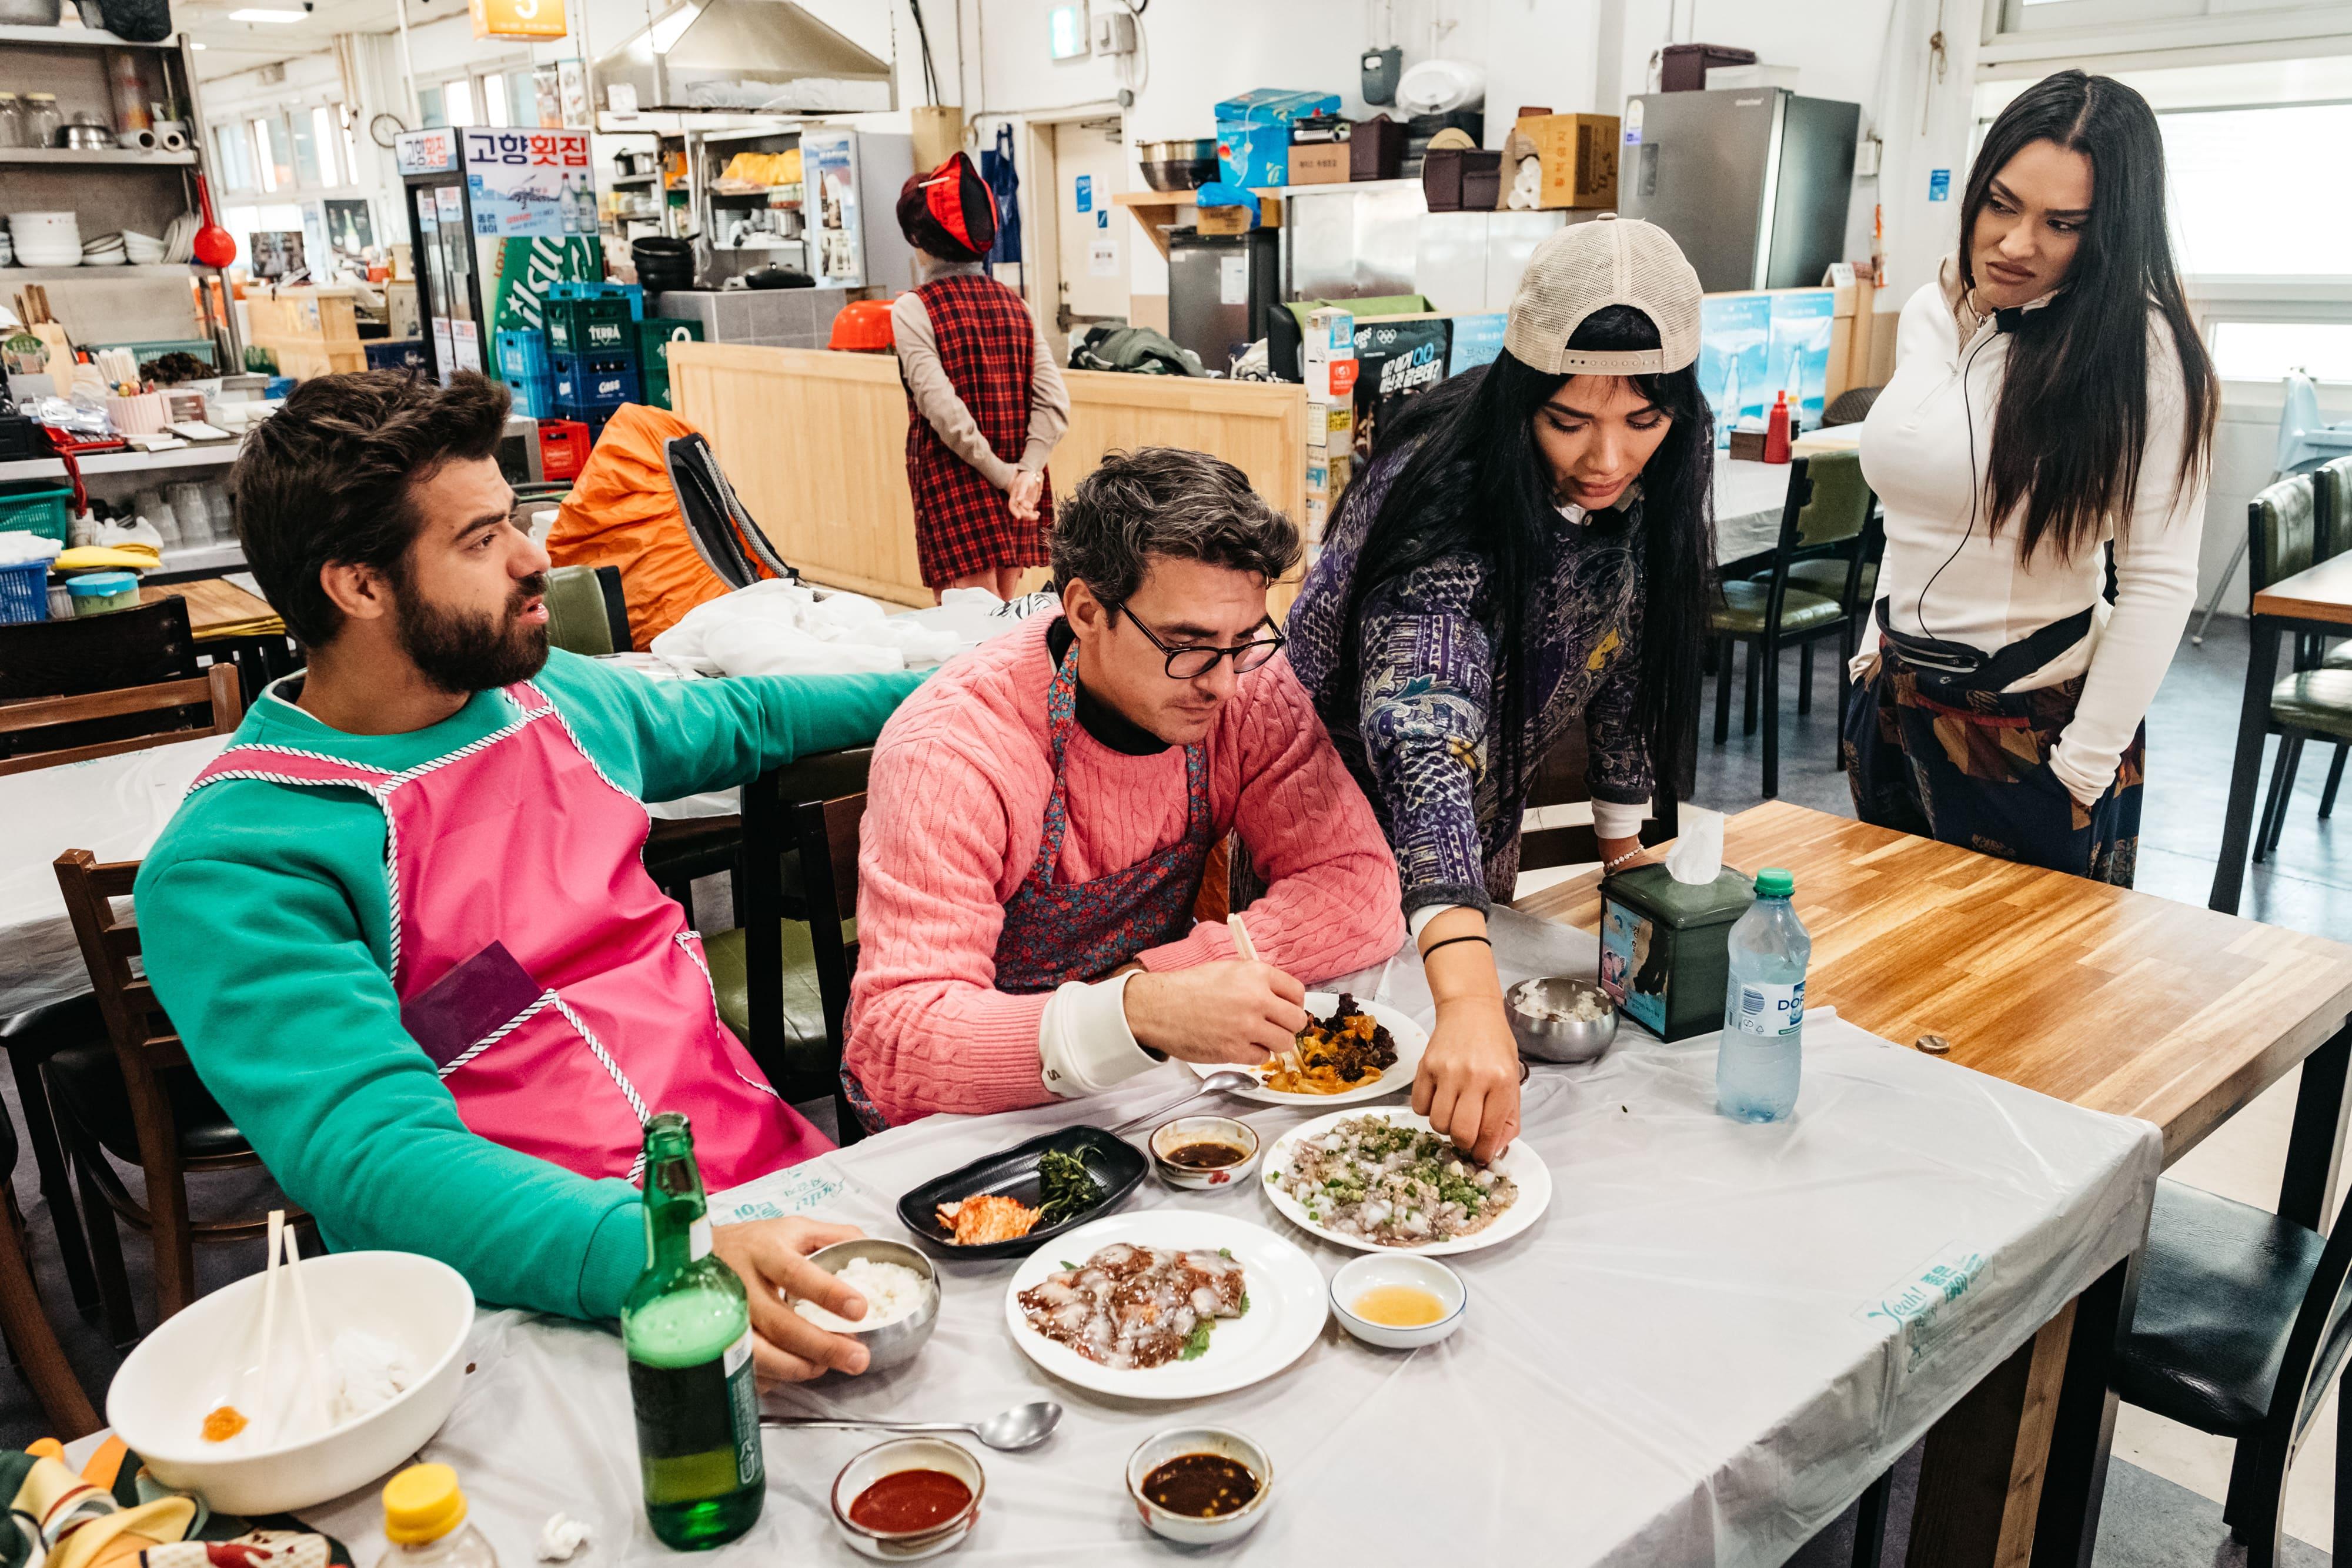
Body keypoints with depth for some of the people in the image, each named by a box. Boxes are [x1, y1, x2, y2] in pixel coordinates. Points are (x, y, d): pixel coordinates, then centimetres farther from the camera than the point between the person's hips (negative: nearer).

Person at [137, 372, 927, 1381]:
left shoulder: (555, 695, 11)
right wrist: (661, 1259, -37)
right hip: (556, 1287, -6)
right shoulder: (232, 866, -11)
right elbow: (370, 1154, -23)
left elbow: (743, 721, 31)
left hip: (767, 1171, 7)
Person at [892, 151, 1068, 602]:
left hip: (955, 487, -5)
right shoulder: (1013, 303, 8)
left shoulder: (913, 310, -8)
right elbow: (1054, 400, -4)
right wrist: (1026, 472, -11)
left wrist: (1002, 475, -14)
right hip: (1017, 494, 5)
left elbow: (943, 408, -18)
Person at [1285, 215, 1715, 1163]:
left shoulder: (1669, 470, -17)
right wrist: (1467, 995, -65)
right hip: (1347, 801, -5)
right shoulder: (1446, 496, -38)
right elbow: (1422, 732, -52)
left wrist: (1623, 839, 1)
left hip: (1483, 823, 6)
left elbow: (1627, 642, -1)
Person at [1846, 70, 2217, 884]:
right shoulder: (1929, 313, 3)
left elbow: (2160, 582, -16)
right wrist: (1879, 651, 14)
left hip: (2036, 728, -6)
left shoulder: (2142, 350, -16)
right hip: (1895, 703, 6)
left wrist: (2083, 767, -17)